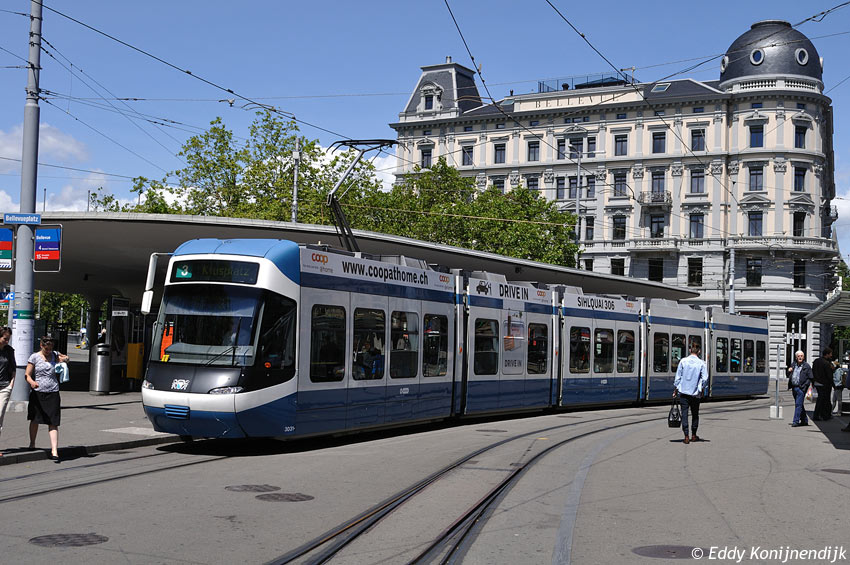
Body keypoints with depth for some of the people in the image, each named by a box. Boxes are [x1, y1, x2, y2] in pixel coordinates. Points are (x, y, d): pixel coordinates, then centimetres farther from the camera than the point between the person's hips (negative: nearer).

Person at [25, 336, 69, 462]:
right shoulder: (34, 357, 0)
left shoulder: (54, 355, 9)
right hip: (37, 392, -1)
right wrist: (32, 382, -25)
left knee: (53, 422, -5)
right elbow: (27, 375, -2)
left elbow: (65, 358, 30)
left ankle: (54, 450, -8)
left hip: (53, 392, 1)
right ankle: (32, 444, 35)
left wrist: (64, 358, 5)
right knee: (34, 420, 13)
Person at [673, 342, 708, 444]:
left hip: (683, 391, 0)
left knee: (684, 413, 1)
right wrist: (702, 390, 6)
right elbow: (705, 378, -8)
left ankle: (686, 437, -4)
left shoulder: (683, 361, -2)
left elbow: (678, 377, -1)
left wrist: (675, 390, 7)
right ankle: (693, 436, 23)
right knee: (695, 414, 15)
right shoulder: (701, 363, -5)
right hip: (695, 393, 0)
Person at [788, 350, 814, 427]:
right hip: (794, 387, 6)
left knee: (798, 404, -11)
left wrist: (804, 386, -11)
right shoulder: (793, 365, 13)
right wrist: (789, 371, -1)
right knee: (799, 405, 14)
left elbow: (810, 378, -2)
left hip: (801, 388, -6)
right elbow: (789, 376, 21)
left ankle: (795, 421, -10)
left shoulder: (806, 366, -2)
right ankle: (804, 420, 26)